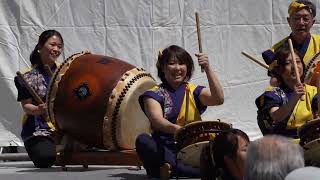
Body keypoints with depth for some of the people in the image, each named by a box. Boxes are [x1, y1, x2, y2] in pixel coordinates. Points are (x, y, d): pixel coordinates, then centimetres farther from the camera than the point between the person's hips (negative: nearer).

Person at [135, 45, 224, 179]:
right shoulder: (155, 93, 4)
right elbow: (156, 119, -16)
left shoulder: (193, 91, 13)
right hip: (165, 150, -2)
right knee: (142, 141, -32)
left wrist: (208, 69, -17)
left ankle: (172, 168, -24)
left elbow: (218, 99, -6)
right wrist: (175, 129, -39)